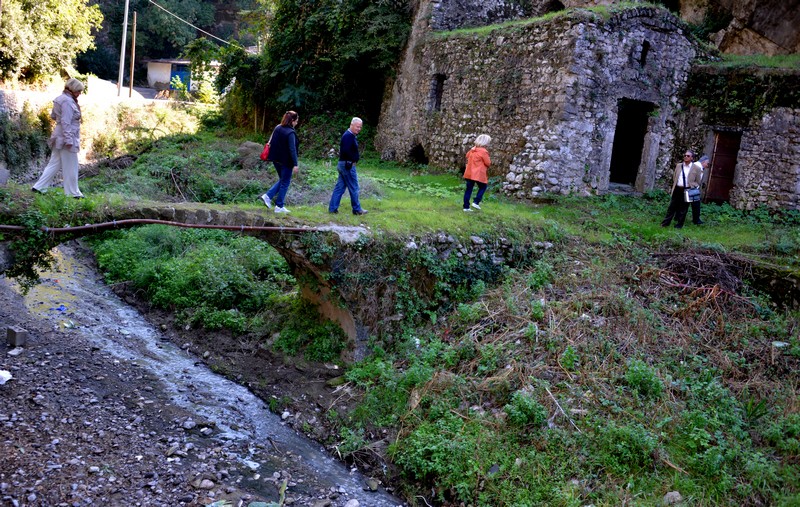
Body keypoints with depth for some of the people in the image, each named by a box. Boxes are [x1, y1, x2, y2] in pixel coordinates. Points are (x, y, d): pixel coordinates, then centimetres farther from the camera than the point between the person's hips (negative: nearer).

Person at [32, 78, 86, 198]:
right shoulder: (68, 101, -18)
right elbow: (66, 122, -22)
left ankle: (39, 187, 15)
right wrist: (69, 139, -23)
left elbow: (53, 115, 23)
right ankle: (73, 192, 9)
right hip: (66, 137, -10)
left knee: (54, 164, 15)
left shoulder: (61, 99, 13)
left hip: (59, 137, 10)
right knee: (70, 167, 0)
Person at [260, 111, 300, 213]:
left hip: (276, 159, 8)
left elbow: (271, 142, 12)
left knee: (282, 180, 24)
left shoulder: (277, 128, 5)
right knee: (285, 183, 6)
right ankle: (279, 206, 11)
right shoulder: (290, 133, -18)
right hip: (286, 161, -8)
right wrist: (295, 164, -22)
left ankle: (268, 196, 12)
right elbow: (292, 149, -22)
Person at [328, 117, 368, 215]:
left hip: (343, 164, 10)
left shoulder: (350, 135, 16)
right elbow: (346, 151, -27)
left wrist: (354, 159, 6)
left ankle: (332, 208, 11)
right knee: (354, 188, 0)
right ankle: (357, 209, 9)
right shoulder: (348, 136, -17)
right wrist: (353, 160, -14)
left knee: (340, 187, 10)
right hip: (348, 165, -10)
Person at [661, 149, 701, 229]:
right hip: (677, 189, 3)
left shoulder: (696, 168, -3)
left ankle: (679, 224, 17)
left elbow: (698, 182, 3)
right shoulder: (678, 165, 8)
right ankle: (666, 222, 15)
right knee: (672, 207, 7)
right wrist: (675, 185, 10)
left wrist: (693, 188, -2)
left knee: (683, 208, 5)